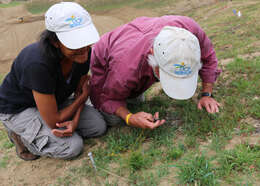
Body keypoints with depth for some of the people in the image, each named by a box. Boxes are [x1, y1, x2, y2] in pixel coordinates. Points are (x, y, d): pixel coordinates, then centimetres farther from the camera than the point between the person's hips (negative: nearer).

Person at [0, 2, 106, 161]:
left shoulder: (84, 52, -20)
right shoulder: (39, 63, -39)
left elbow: (81, 90, -2)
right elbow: (53, 121, -28)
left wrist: (74, 121, -22)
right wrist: (83, 97, -15)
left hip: (54, 100, 7)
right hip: (18, 109, -6)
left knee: (99, 127, -6)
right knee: (72, 147, -20)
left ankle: (34, 128, 10)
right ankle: (21, 134, 5)